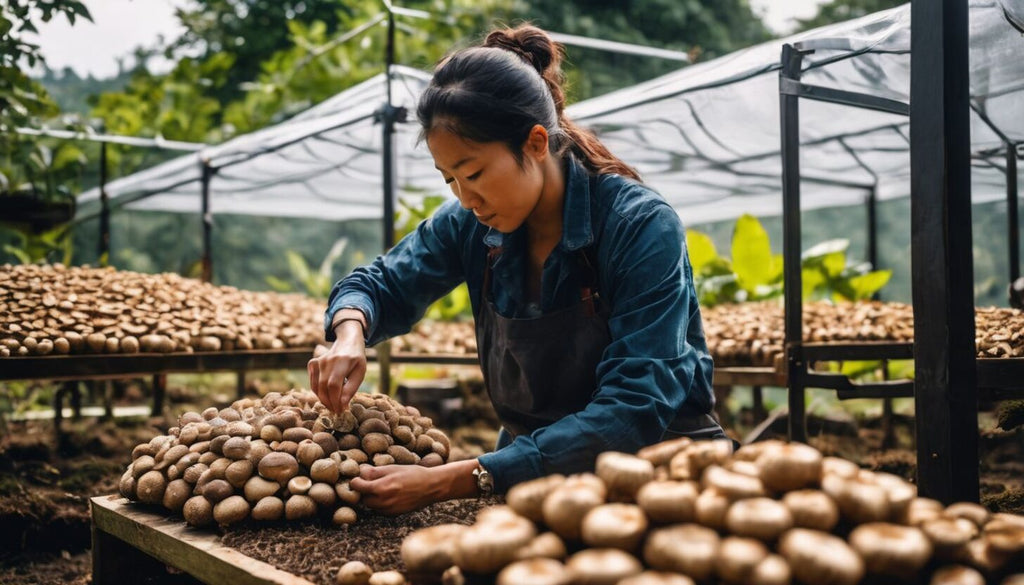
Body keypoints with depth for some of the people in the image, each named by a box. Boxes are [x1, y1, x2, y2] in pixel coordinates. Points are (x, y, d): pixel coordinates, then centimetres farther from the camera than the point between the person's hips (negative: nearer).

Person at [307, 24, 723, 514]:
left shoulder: (641, 226, -20)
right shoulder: (469, 225, -4)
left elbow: (634, 411, -27)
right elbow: (380, 284, 11)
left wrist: (454, 481, -34)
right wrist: (351, 335, -15)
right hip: (534, 468, 5)